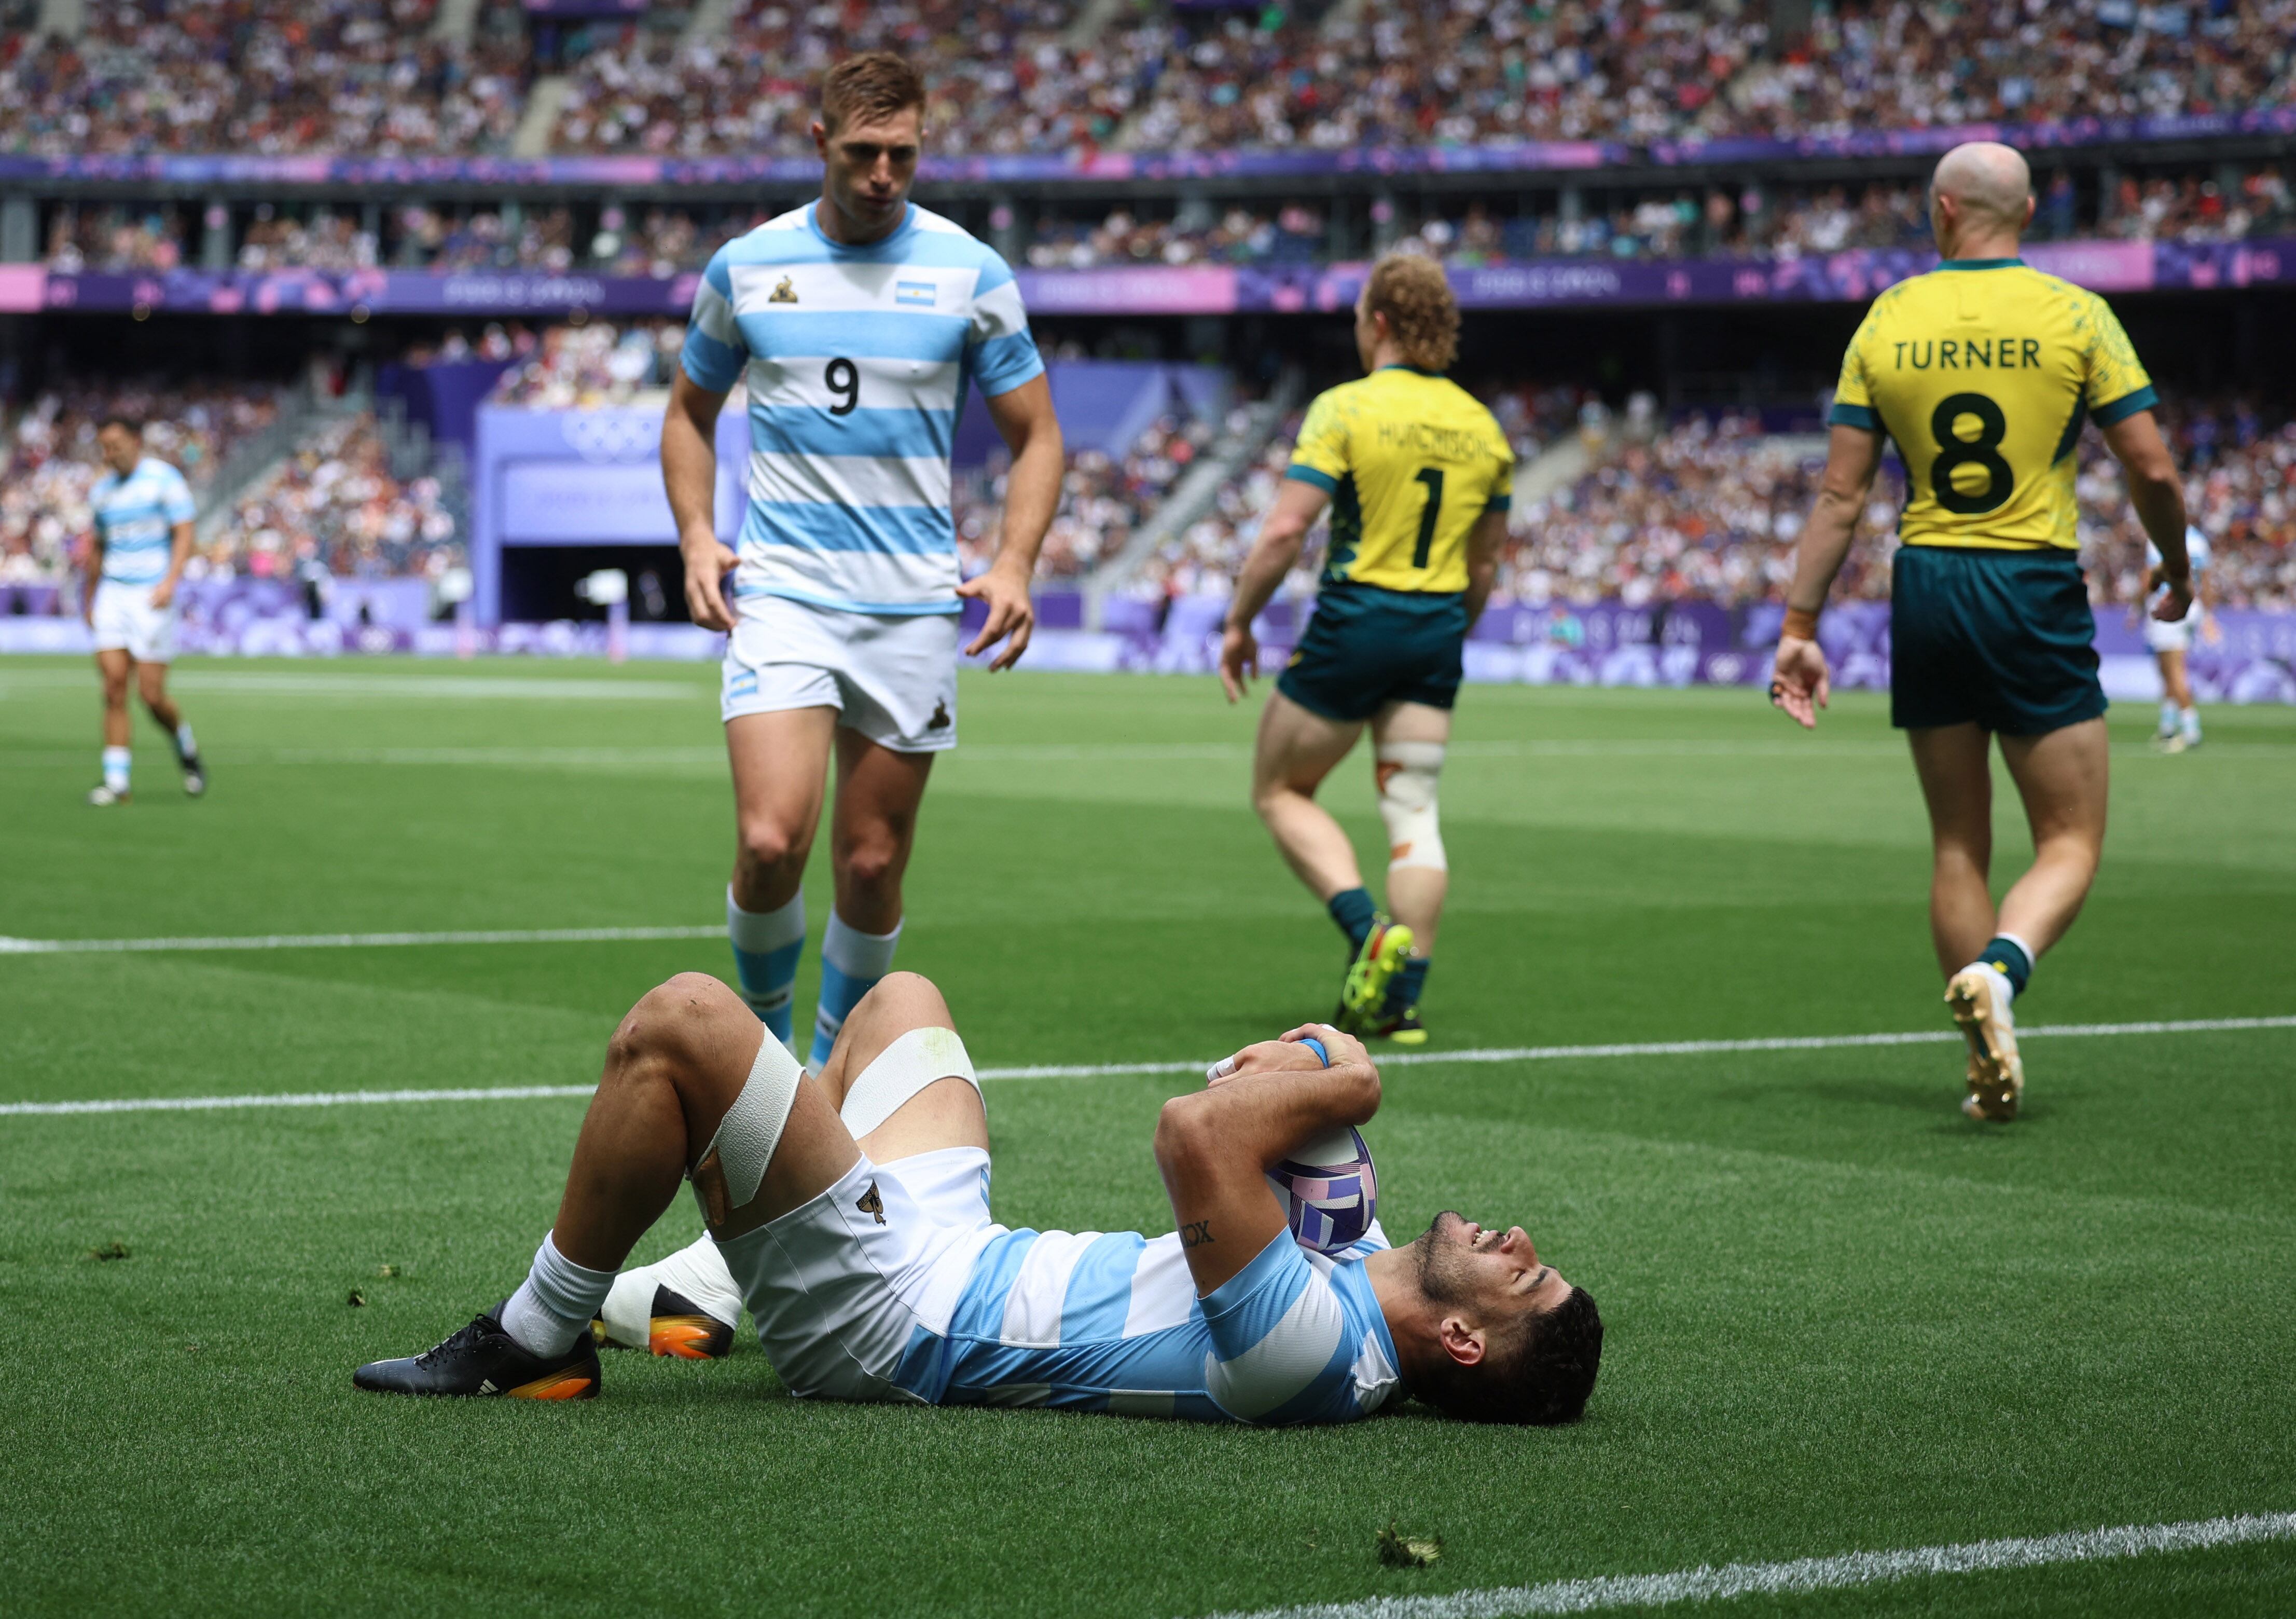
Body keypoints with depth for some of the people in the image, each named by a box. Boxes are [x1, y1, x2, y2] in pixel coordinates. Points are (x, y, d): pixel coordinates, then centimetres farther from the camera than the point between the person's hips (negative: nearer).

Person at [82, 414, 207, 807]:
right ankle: (117, 778, -5)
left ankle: (186, 749, 22)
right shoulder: (101, 491, 13)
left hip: (152, 596, -5)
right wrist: (90, 599, 24)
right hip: (113, 594, 5)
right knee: (113, 686, -7)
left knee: (151, 694, -7)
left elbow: (184, 535, -9)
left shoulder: (165, 479, -5)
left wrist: (170, 582, -22)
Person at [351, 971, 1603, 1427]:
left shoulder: (1318, 1349, -31)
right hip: (957, 1251, 10)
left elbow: (1193, 1136, -40)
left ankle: (535, 1344, 0)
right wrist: (1293, 1081, -6)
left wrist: (1338, 1086, -23)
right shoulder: (1364, 1274, -2)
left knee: (680, 1018, -18)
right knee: (900, 993, 29)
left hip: (887, 1310, -10)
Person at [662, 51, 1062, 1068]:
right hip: (779, 593, -1)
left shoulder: (970, 273, 2)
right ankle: (762, 1024, 9)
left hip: (914, 604, 1)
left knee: (872, 863, 4)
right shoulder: (744, 267, 4)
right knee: (771, 841, -17)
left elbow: (1036, 436, 8)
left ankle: (834, 1067, 24)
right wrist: (697, 538, 1)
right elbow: (691, 411, 18)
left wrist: (1014, 565, -8)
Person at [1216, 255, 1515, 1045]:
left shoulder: (1346, 409, -10)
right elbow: (1483, 567, 13)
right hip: (1435, 631, 5)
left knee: (1281, 790, 11)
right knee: (1413, 810, 8)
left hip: (1353, 620, -5)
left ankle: (1370, 932, -9)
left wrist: (1239, 622, -4)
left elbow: (1285, 530, -15)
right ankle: (1403, 997, 2)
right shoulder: (1482, 427, 8)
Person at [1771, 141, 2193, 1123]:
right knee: (2069, 844, 4)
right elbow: (2152, 469, -4)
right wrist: (2176, 572, 15)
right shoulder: (2074, 316, -3)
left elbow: (1840, 494, 1)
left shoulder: (1887, 322, 3)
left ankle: (1991, 1069, 11)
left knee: (1958, 847, 13)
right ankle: (1999, 970, -25)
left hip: (1925, 587, 3)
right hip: (2036, 592, -3)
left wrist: (1800, 625, 6)